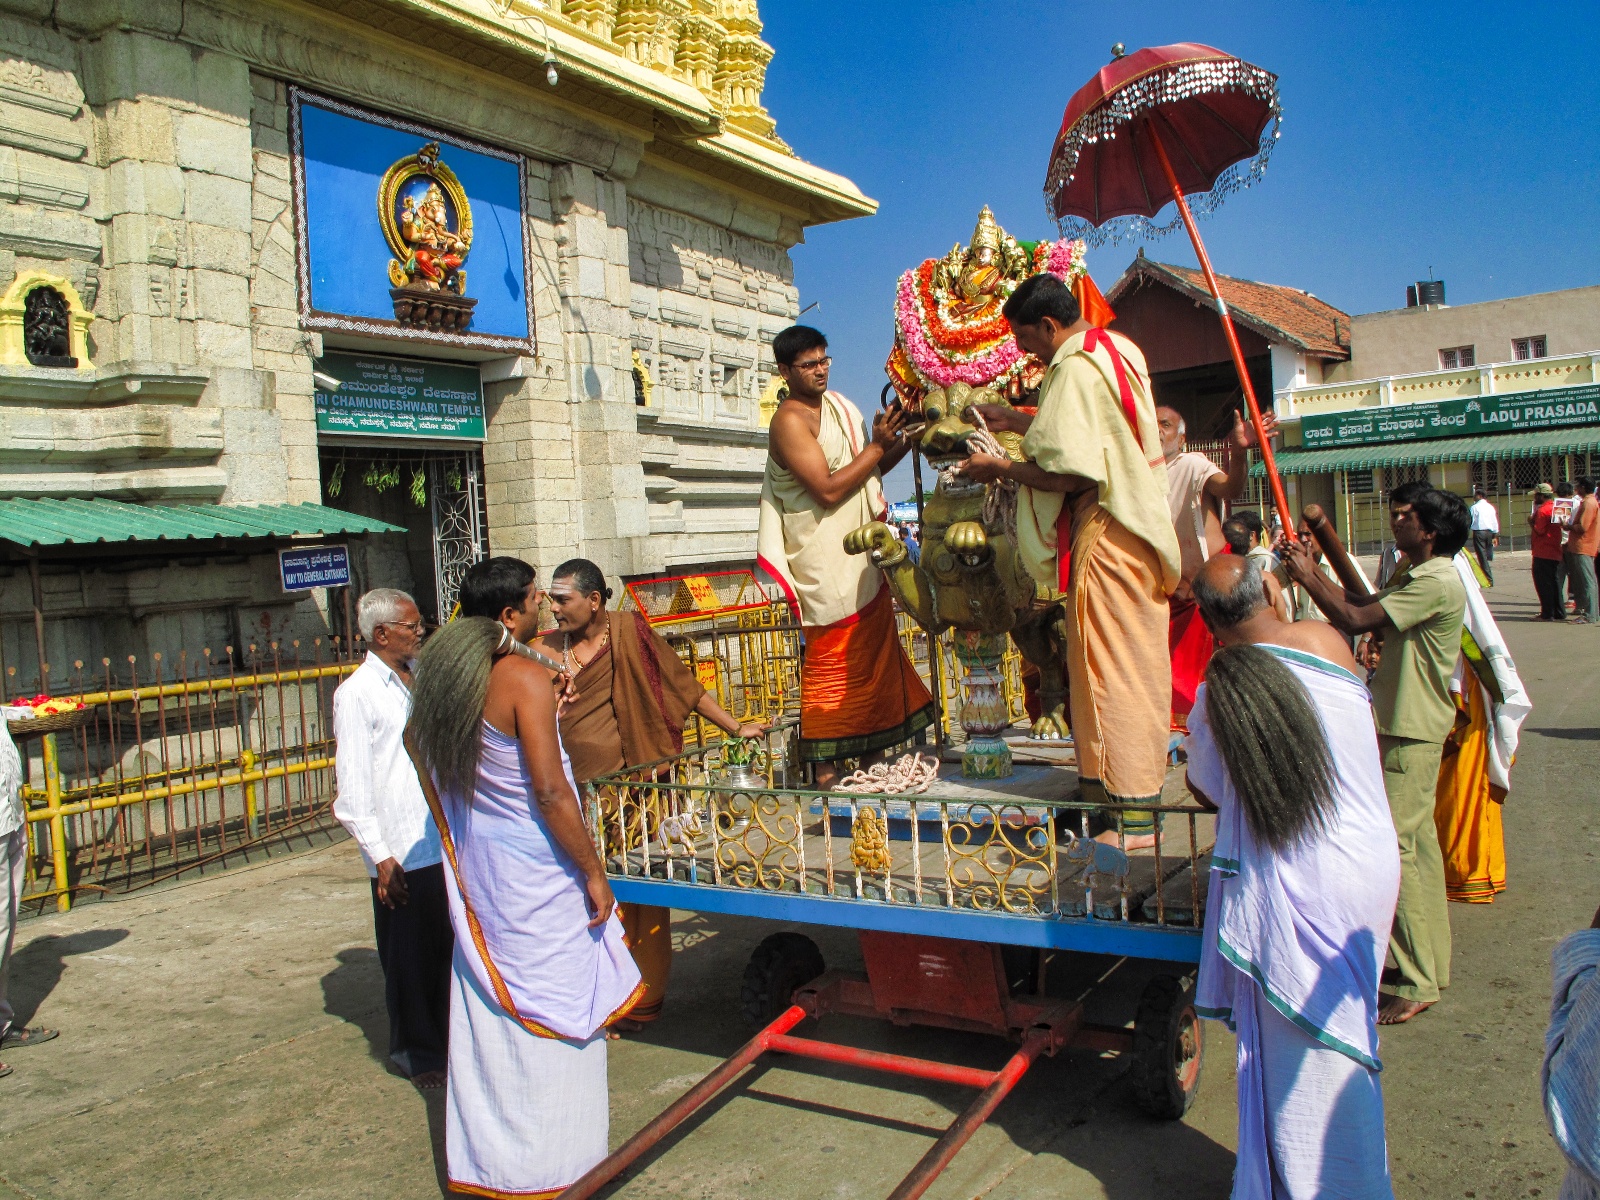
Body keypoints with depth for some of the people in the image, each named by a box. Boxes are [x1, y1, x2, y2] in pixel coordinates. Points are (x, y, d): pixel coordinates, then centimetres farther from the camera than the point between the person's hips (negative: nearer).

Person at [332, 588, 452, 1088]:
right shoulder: (357, 693, -9)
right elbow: (353, 784, -11)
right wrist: (379, 855, -13)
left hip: (444, 842, 6)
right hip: (401, 853, -6)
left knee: (446, 947, 14)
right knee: (408, 957, 8)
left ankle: (446, 1036, 31)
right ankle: (414, 1051, 24)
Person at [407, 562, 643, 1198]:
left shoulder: (445, 672, 2)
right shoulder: (526, 679, -21)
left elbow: (415, 739, 22)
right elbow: (551, 792, -22)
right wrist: (594, 874, -14)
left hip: (475, 862, 8)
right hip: (533, 871, -8)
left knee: (486, 1012, 19)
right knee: (553, 1012, 7)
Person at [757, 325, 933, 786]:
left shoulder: (838, 407, 13)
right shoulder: (790, 420, -13)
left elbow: (868, 470, 16)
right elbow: (828, 489, -21)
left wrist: (904, 442, 0)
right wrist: (877, 445, -15)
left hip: (862, 551, 9)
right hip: (825, 561, -8)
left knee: (874, 652, 12)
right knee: (831, 660, -5)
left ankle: (871, 753, 22)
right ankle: (825, 766, 3)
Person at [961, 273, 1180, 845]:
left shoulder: (1074, 369, -18)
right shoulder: (1118, 349, 13)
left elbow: (1071, 474, -24)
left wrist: (1000, 468, -11)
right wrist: (1014, 421, 21)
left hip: (1107, 533, -10)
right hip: (1141, 525, 10)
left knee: (1113, 668, -5)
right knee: (1136, 660, 15)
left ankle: (1133, 814, 1)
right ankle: (1141, 783, 27)